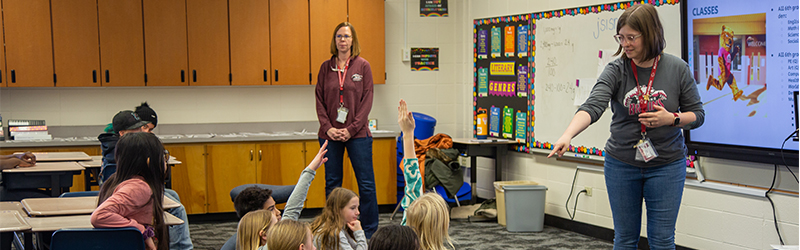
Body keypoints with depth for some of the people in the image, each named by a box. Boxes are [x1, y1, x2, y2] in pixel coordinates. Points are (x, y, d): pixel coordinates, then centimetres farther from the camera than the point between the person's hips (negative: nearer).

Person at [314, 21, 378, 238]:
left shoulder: (362, 66, 0)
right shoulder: (326, 67, 7)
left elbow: (367, 100, -4)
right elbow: (319, 101, 6)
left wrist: (351, 129, -11)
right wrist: (328, 128, -7)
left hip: (357, 134, -2)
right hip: (330, 134, 2)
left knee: (366, 183, 0)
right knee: (332, 183, 7)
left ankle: (370, 232, 9)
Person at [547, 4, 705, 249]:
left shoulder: (678, 69, -6)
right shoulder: (616, 70, -8)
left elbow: (697, 114, 2)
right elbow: (592, 106, -22)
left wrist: (672, 118, -19)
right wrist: (567, 136, -40)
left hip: (666, 165, -1)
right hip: (621, 165, 1)